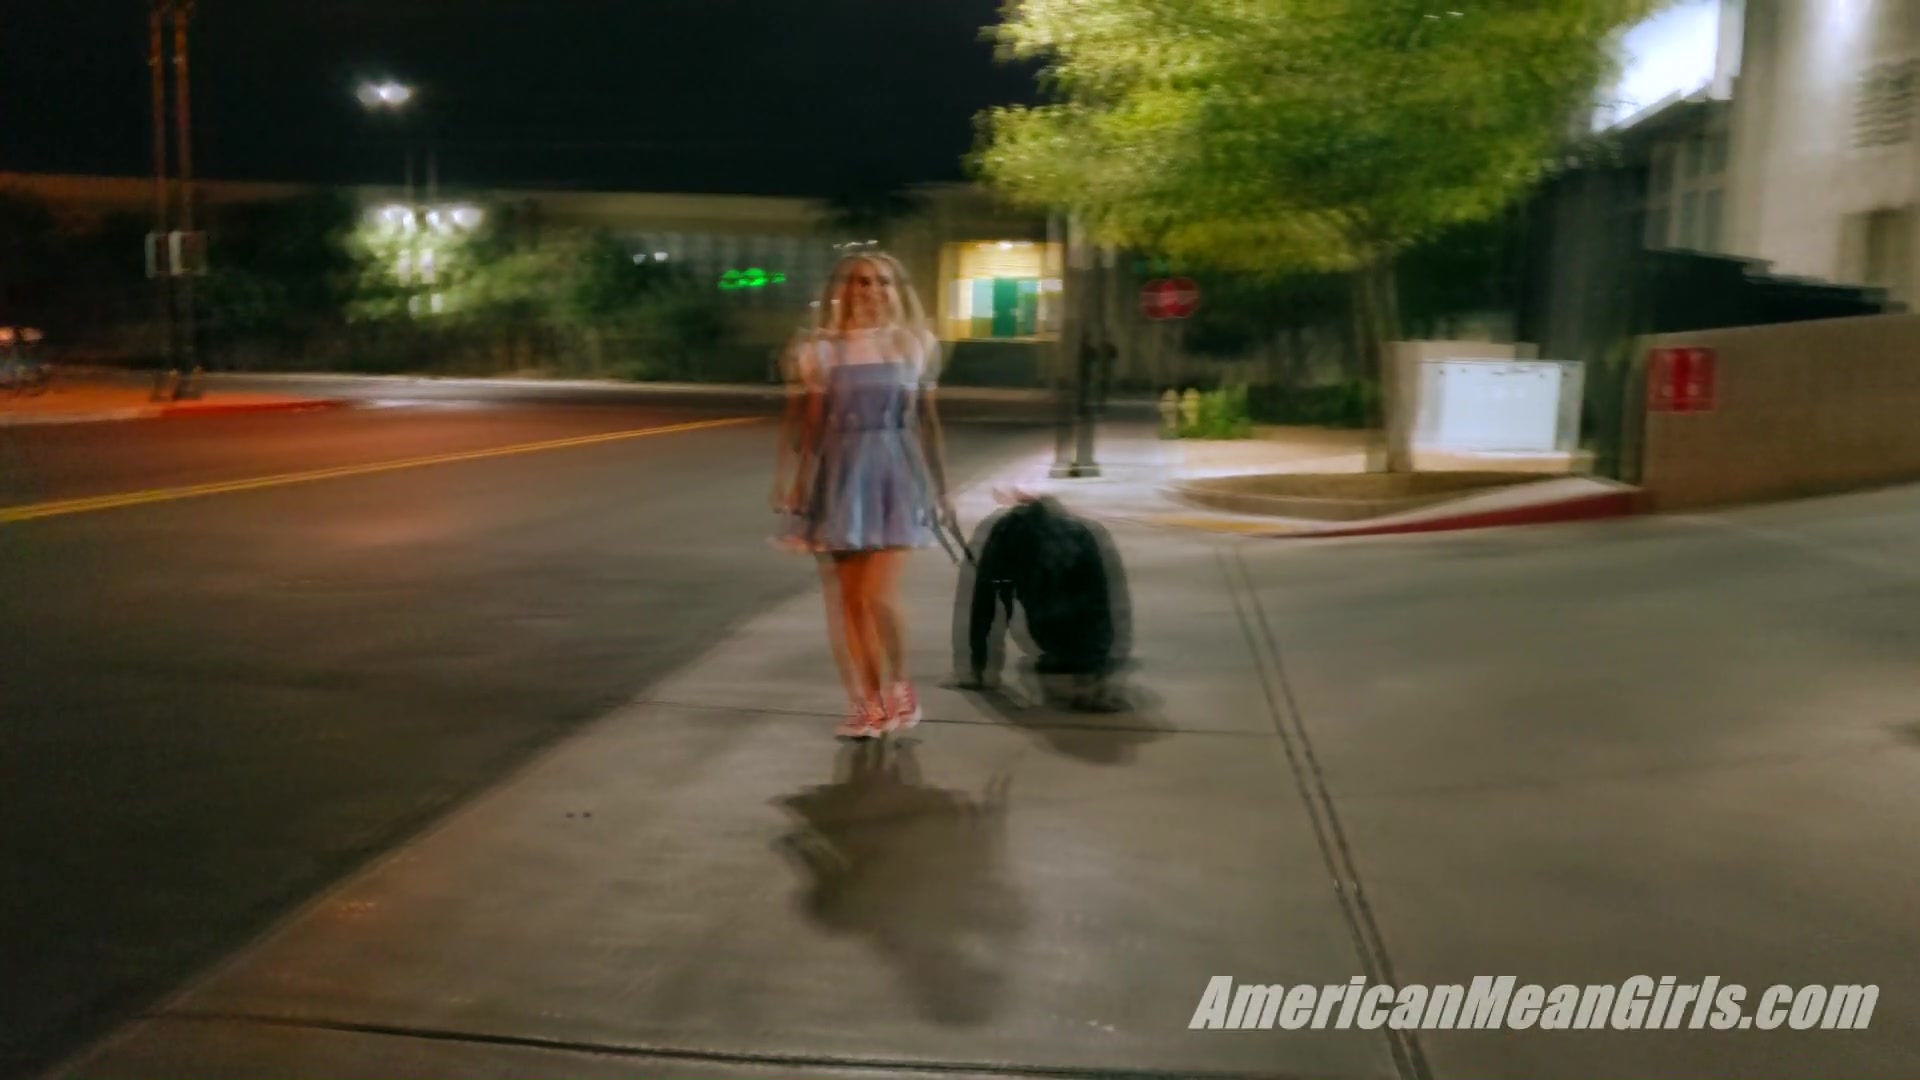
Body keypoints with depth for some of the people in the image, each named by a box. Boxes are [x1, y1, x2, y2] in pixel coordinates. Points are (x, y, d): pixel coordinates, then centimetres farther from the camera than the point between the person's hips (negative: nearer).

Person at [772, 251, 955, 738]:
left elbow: (927, 421, 10)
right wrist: (790, 487, -3)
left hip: (896, 475, -1)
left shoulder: (914, 346, 5)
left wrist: (940, 487, 11)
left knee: (878, 596, -10)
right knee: (843, 600, 3)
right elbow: (805, 425, 1)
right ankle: (867, 705, 16)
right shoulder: (820, 350, 1)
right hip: (839, 477, 1)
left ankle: (899, 687, 14)